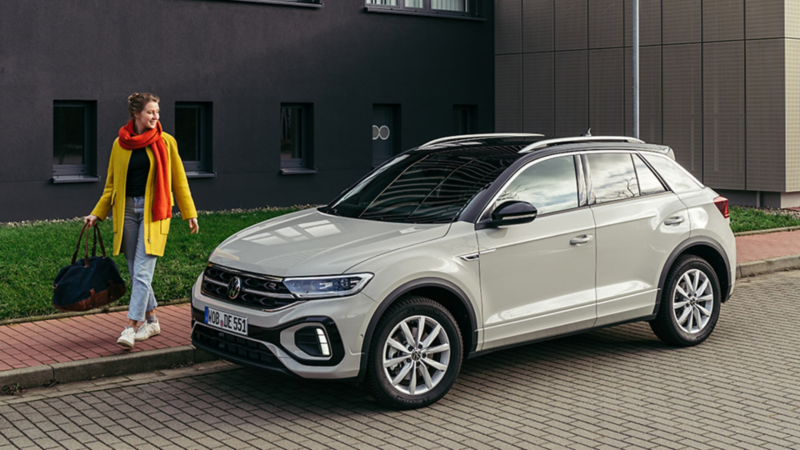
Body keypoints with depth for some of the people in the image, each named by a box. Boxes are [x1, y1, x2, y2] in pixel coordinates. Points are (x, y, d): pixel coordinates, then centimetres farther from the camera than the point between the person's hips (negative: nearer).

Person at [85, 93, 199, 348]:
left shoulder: (165, 142, 1)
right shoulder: (120, 144, 7)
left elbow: (178, 180, 6)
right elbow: (112, 184, 15)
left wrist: (189, 214, 4)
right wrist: (97, 214, 8)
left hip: (153, 211, -3)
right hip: (126, 210, 3)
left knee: (142, 271, -11)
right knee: (136, 272, 7)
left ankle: (130, 328, -12)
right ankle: (151, 321, 21)